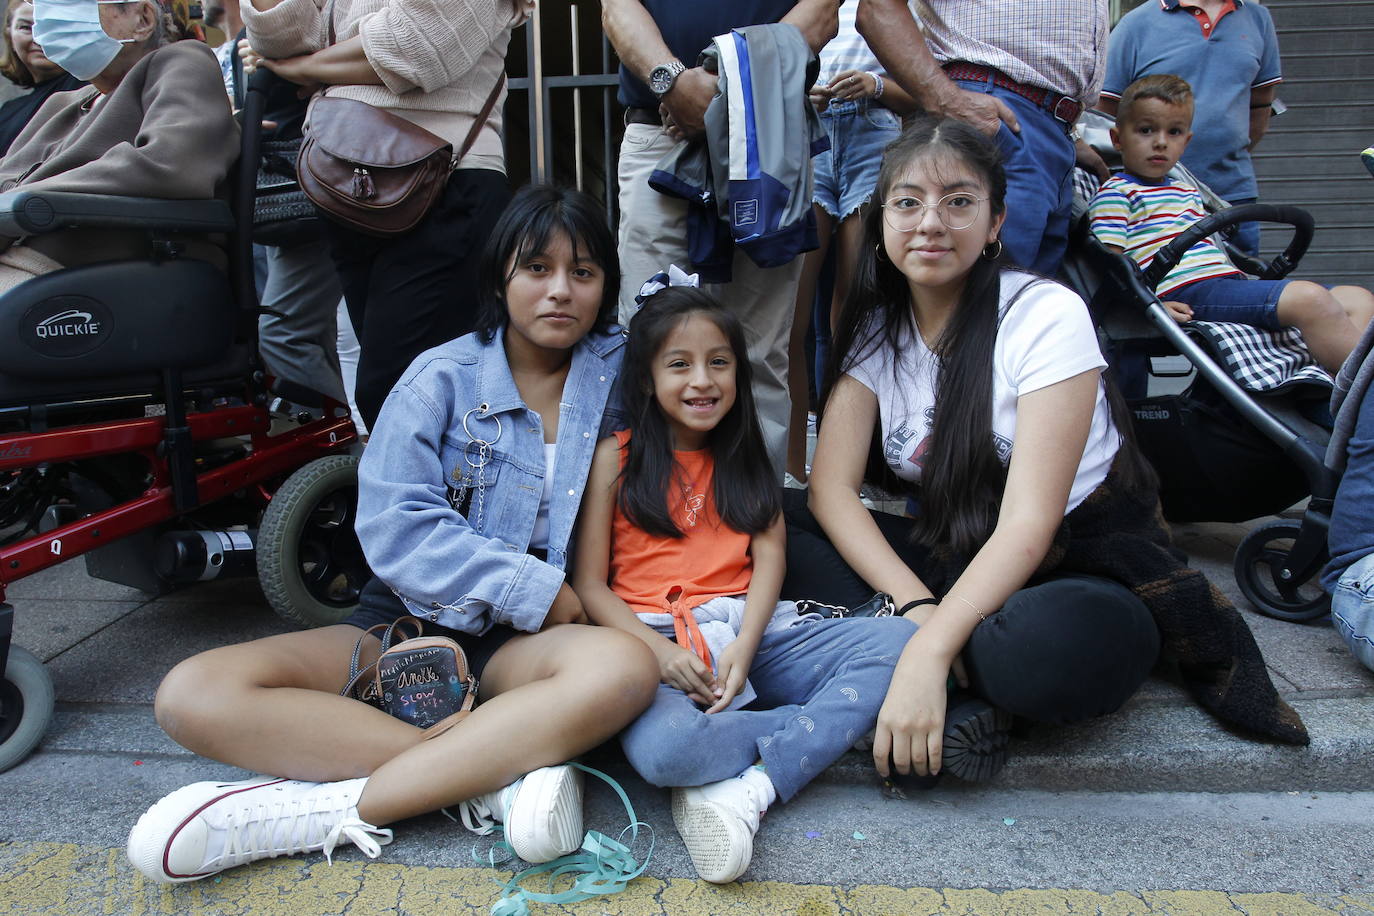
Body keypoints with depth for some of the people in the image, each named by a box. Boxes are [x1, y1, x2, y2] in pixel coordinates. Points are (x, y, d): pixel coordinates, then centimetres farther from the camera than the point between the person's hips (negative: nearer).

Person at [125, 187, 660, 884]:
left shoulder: (619, 370, 4)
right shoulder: (443, 377, -1)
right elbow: (394, 531, -10)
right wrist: (540, 591, -14)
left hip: (522, 646, 0)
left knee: (624, 668, -36)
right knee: (194, 695, -22)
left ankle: (335, 806, -29)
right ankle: (500, 777, -29)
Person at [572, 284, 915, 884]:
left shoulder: (744, 457, 19)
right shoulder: (616, 458, 7)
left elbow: (769, 558, 6)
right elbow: (588, 584, 1)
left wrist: (744, 647, -13)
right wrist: (659, 652, -15)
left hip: (753, 631, 4)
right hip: (655, 638, -4)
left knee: (898, 639, -20)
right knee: (662, 748, -38)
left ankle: (743, 789, -27)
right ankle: (831, 727, -17)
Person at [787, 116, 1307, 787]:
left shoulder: (1046, 316, -15)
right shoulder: (875, 329, 0)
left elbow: (1029, 524, -23)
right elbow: (832, 488, -10)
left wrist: (930, 649, -35)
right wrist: (917, 607, -26)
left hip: (1089, 561, -4)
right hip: (960, 556, 5)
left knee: (1036, 649, -40)